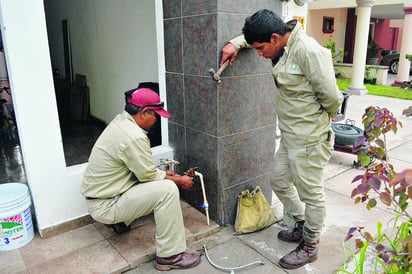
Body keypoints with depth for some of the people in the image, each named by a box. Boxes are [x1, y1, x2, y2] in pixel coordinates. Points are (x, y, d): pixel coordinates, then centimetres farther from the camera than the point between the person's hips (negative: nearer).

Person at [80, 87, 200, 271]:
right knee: (167, 189, -20)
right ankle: (170, 256, -11)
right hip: (105, 205, -9)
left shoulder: (121, 121, 3)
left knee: (159, 179, 17)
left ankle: (121, 220, 19)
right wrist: (179, 180, -3)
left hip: (99, 195, 9)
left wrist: (161, 173, 9)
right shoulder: (133, 136, -26)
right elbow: (148, 176, -17)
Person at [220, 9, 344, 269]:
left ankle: (310, 246, 27)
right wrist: (235, 43, 6)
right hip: (290, 136, 9)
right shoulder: (282, 47, 5)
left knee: (311, 193, 7)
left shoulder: (307, 50, -23)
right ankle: (301, 225, 42)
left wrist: (321, 122, -1)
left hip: (309, 139, -9)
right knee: (279, 181, 21)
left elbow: (332, 97, -21)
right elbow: (257, 34, 25)